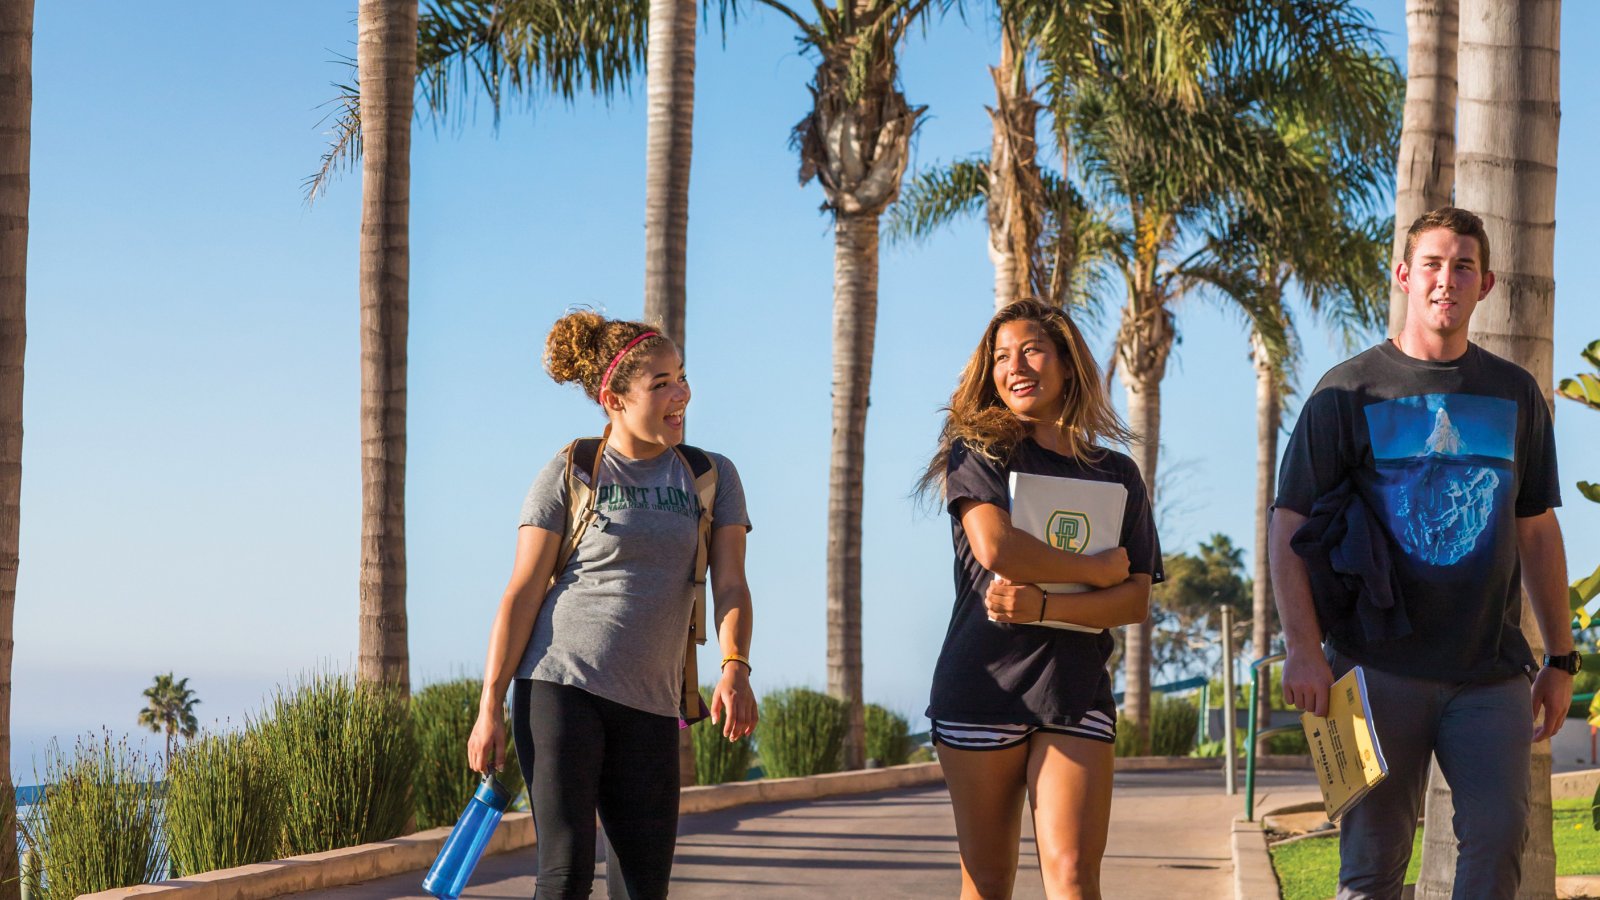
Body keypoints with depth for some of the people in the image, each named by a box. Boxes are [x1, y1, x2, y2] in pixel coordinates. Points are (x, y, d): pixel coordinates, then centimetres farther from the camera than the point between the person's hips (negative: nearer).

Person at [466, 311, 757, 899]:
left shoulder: (712, 477, 10)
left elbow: (729, 584, 0)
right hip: (560, 686, -3)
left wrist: (735, 667, -20)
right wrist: (490, 707, -6)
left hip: (650, 704, 3)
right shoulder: (569, 475, 1)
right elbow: (522, 594, 0)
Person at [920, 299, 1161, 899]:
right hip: (981, 687, -1)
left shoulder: (1117, 475, 12)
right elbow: (995, 546, -13)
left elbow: (1137, 601, 4)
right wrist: (1099, 570, -4)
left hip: (1074, 693, 1)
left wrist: (1043, 607, -12)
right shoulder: (981, 450, 5)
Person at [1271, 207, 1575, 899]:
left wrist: (1561, 658, 12)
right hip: (1379, 667, -2)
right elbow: (1289, 528, -1)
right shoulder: (1349, 391, 2)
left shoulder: (1516, 395, 12)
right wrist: (1304, 650, -12)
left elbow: (1537, 532, 17)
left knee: (1498, 836, -9)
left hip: (1491, 671, 2)